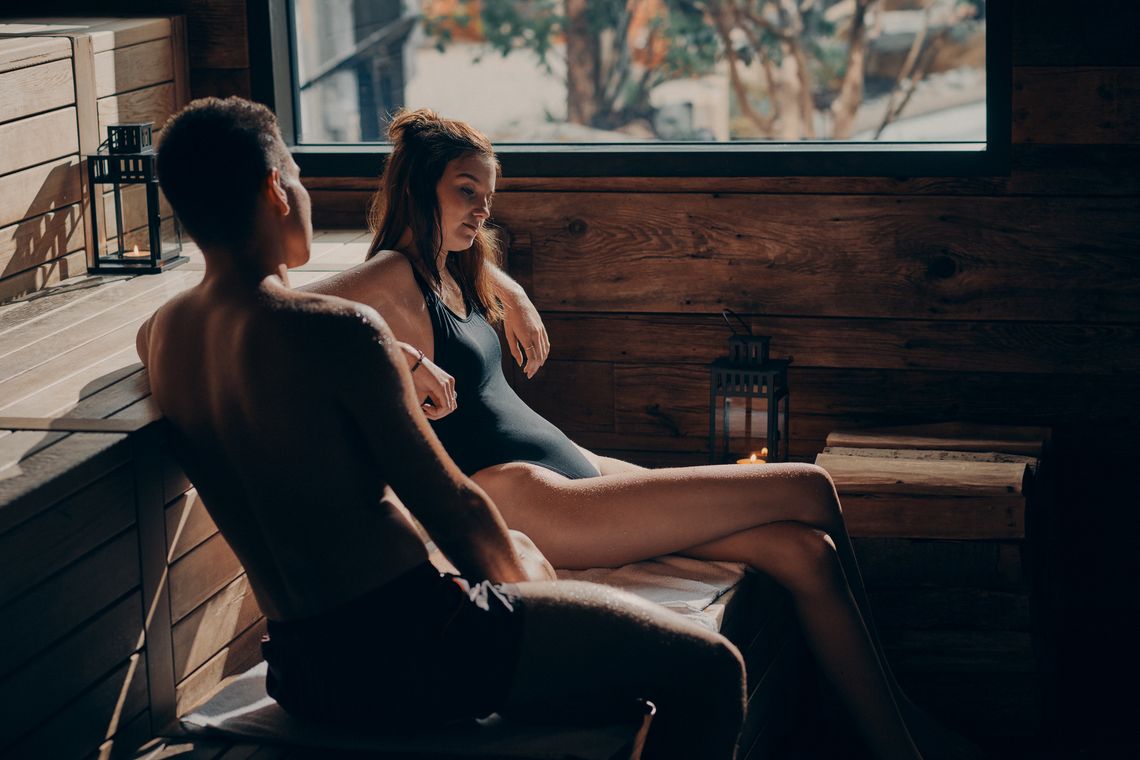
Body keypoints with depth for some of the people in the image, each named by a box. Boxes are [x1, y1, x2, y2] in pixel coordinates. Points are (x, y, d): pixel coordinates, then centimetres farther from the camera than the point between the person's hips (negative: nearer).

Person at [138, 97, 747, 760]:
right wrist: (518, 568, 7)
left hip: (304, 675, 10)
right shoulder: (339, 332, -19)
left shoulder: (165, 332, 5)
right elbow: (452, 506, -15)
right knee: (709, 670, 2)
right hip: (403, 650, -9)